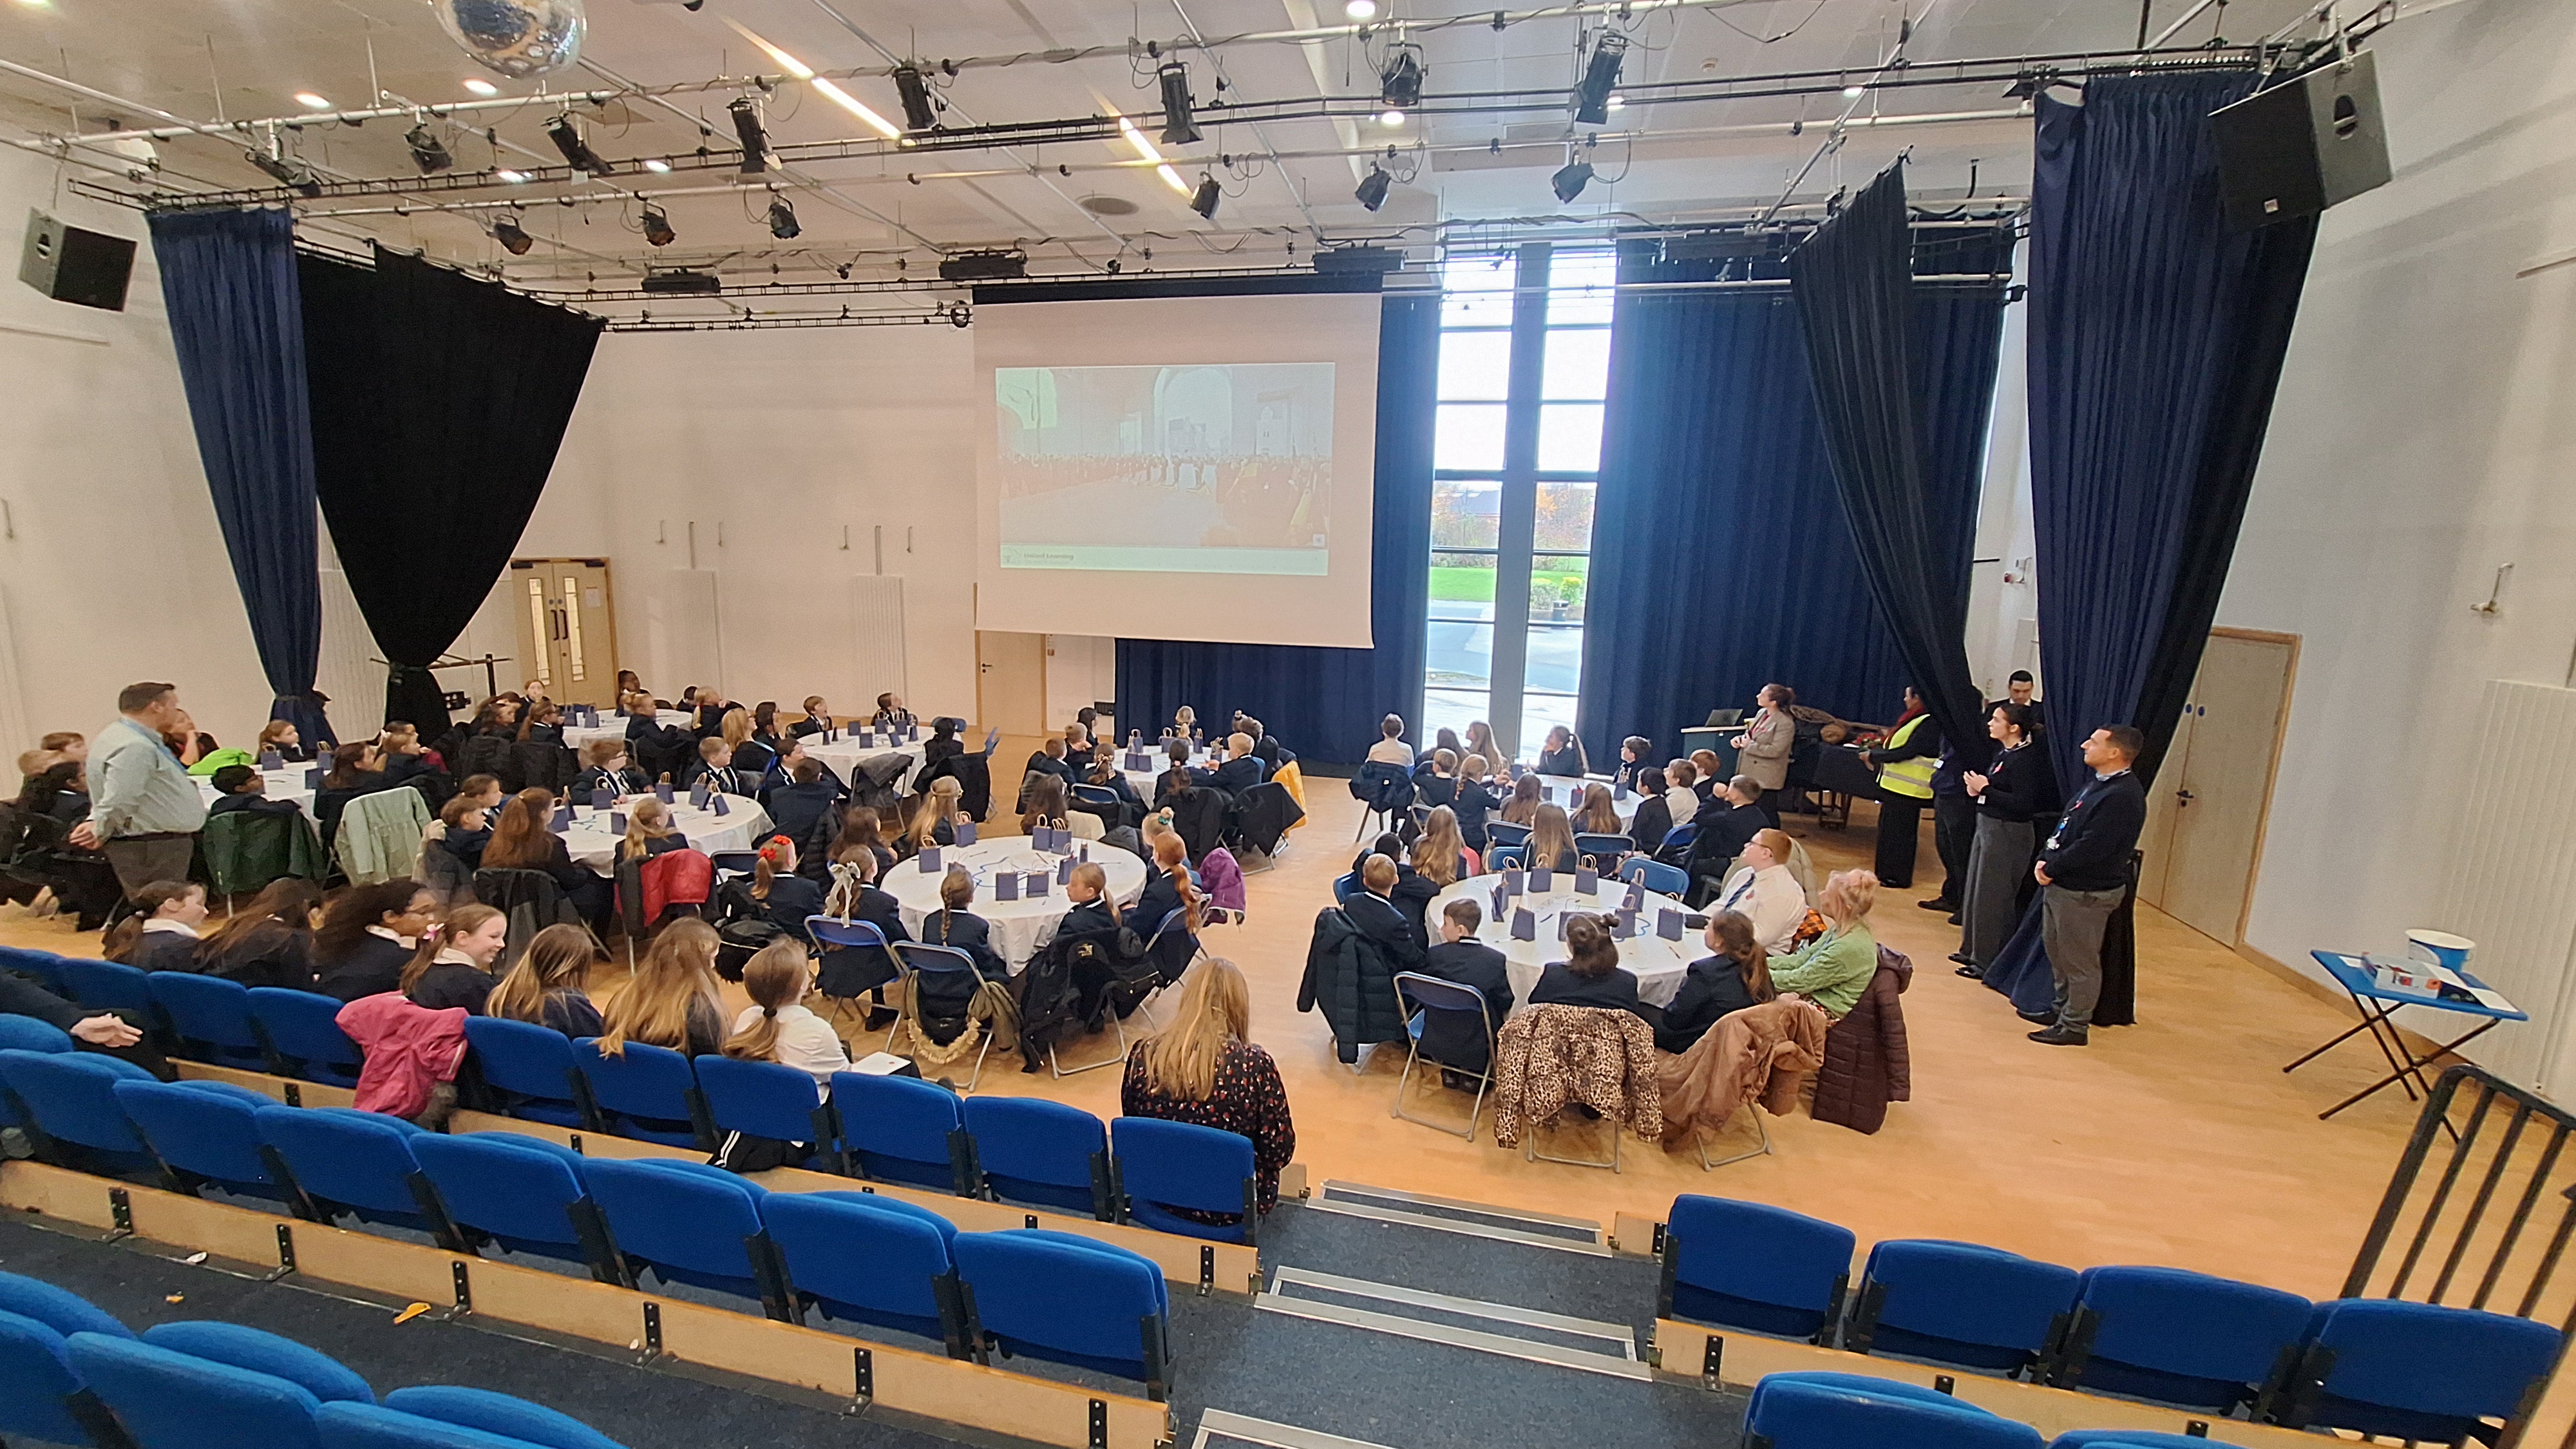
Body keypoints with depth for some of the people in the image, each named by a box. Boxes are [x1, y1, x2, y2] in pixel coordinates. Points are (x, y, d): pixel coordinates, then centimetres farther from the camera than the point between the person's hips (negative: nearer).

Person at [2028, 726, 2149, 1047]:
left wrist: (2051, 869, -15)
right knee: (2056, 951, 21)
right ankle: (2063, 1009, 36)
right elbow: (2064, 828, 14)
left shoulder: (2123, 796, -21)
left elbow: (2091, 848, -26)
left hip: (2085, 893, -10)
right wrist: (2045, 862, 1)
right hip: (2060, 885, 10)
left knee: (2078, 961, 3)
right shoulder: (2098, 783, 11)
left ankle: (2074, 1026, 15)